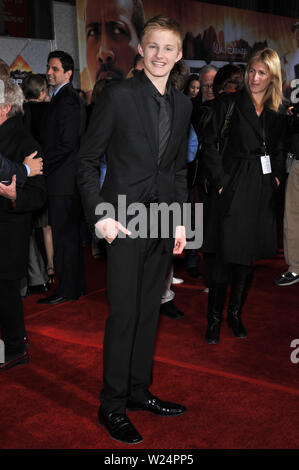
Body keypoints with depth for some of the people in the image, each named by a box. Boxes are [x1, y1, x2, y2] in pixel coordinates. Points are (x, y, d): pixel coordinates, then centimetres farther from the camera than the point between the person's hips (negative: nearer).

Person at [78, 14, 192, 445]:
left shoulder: (182, 104, 10)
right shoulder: (118, 95, -7)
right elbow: (87, 159, -5)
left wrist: (181, 219, 10)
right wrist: (99, 214, -14)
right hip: (125, 220, -5)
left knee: (149, 311, 13)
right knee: (124, 315, -2)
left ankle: (139, 391, 29)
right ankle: (112, 406, 14)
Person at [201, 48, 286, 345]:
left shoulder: (276, 114, 11)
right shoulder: (230, 103, -3)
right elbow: (209, 142, -7)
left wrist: (277, 176, 8)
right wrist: (220, 180, -12)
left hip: (262, 191, 5)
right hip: (235, 188, -5)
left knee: (248, 256, 12)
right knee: (226, 256, -4)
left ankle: (235, 314, 25)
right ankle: (214, 319, 10)